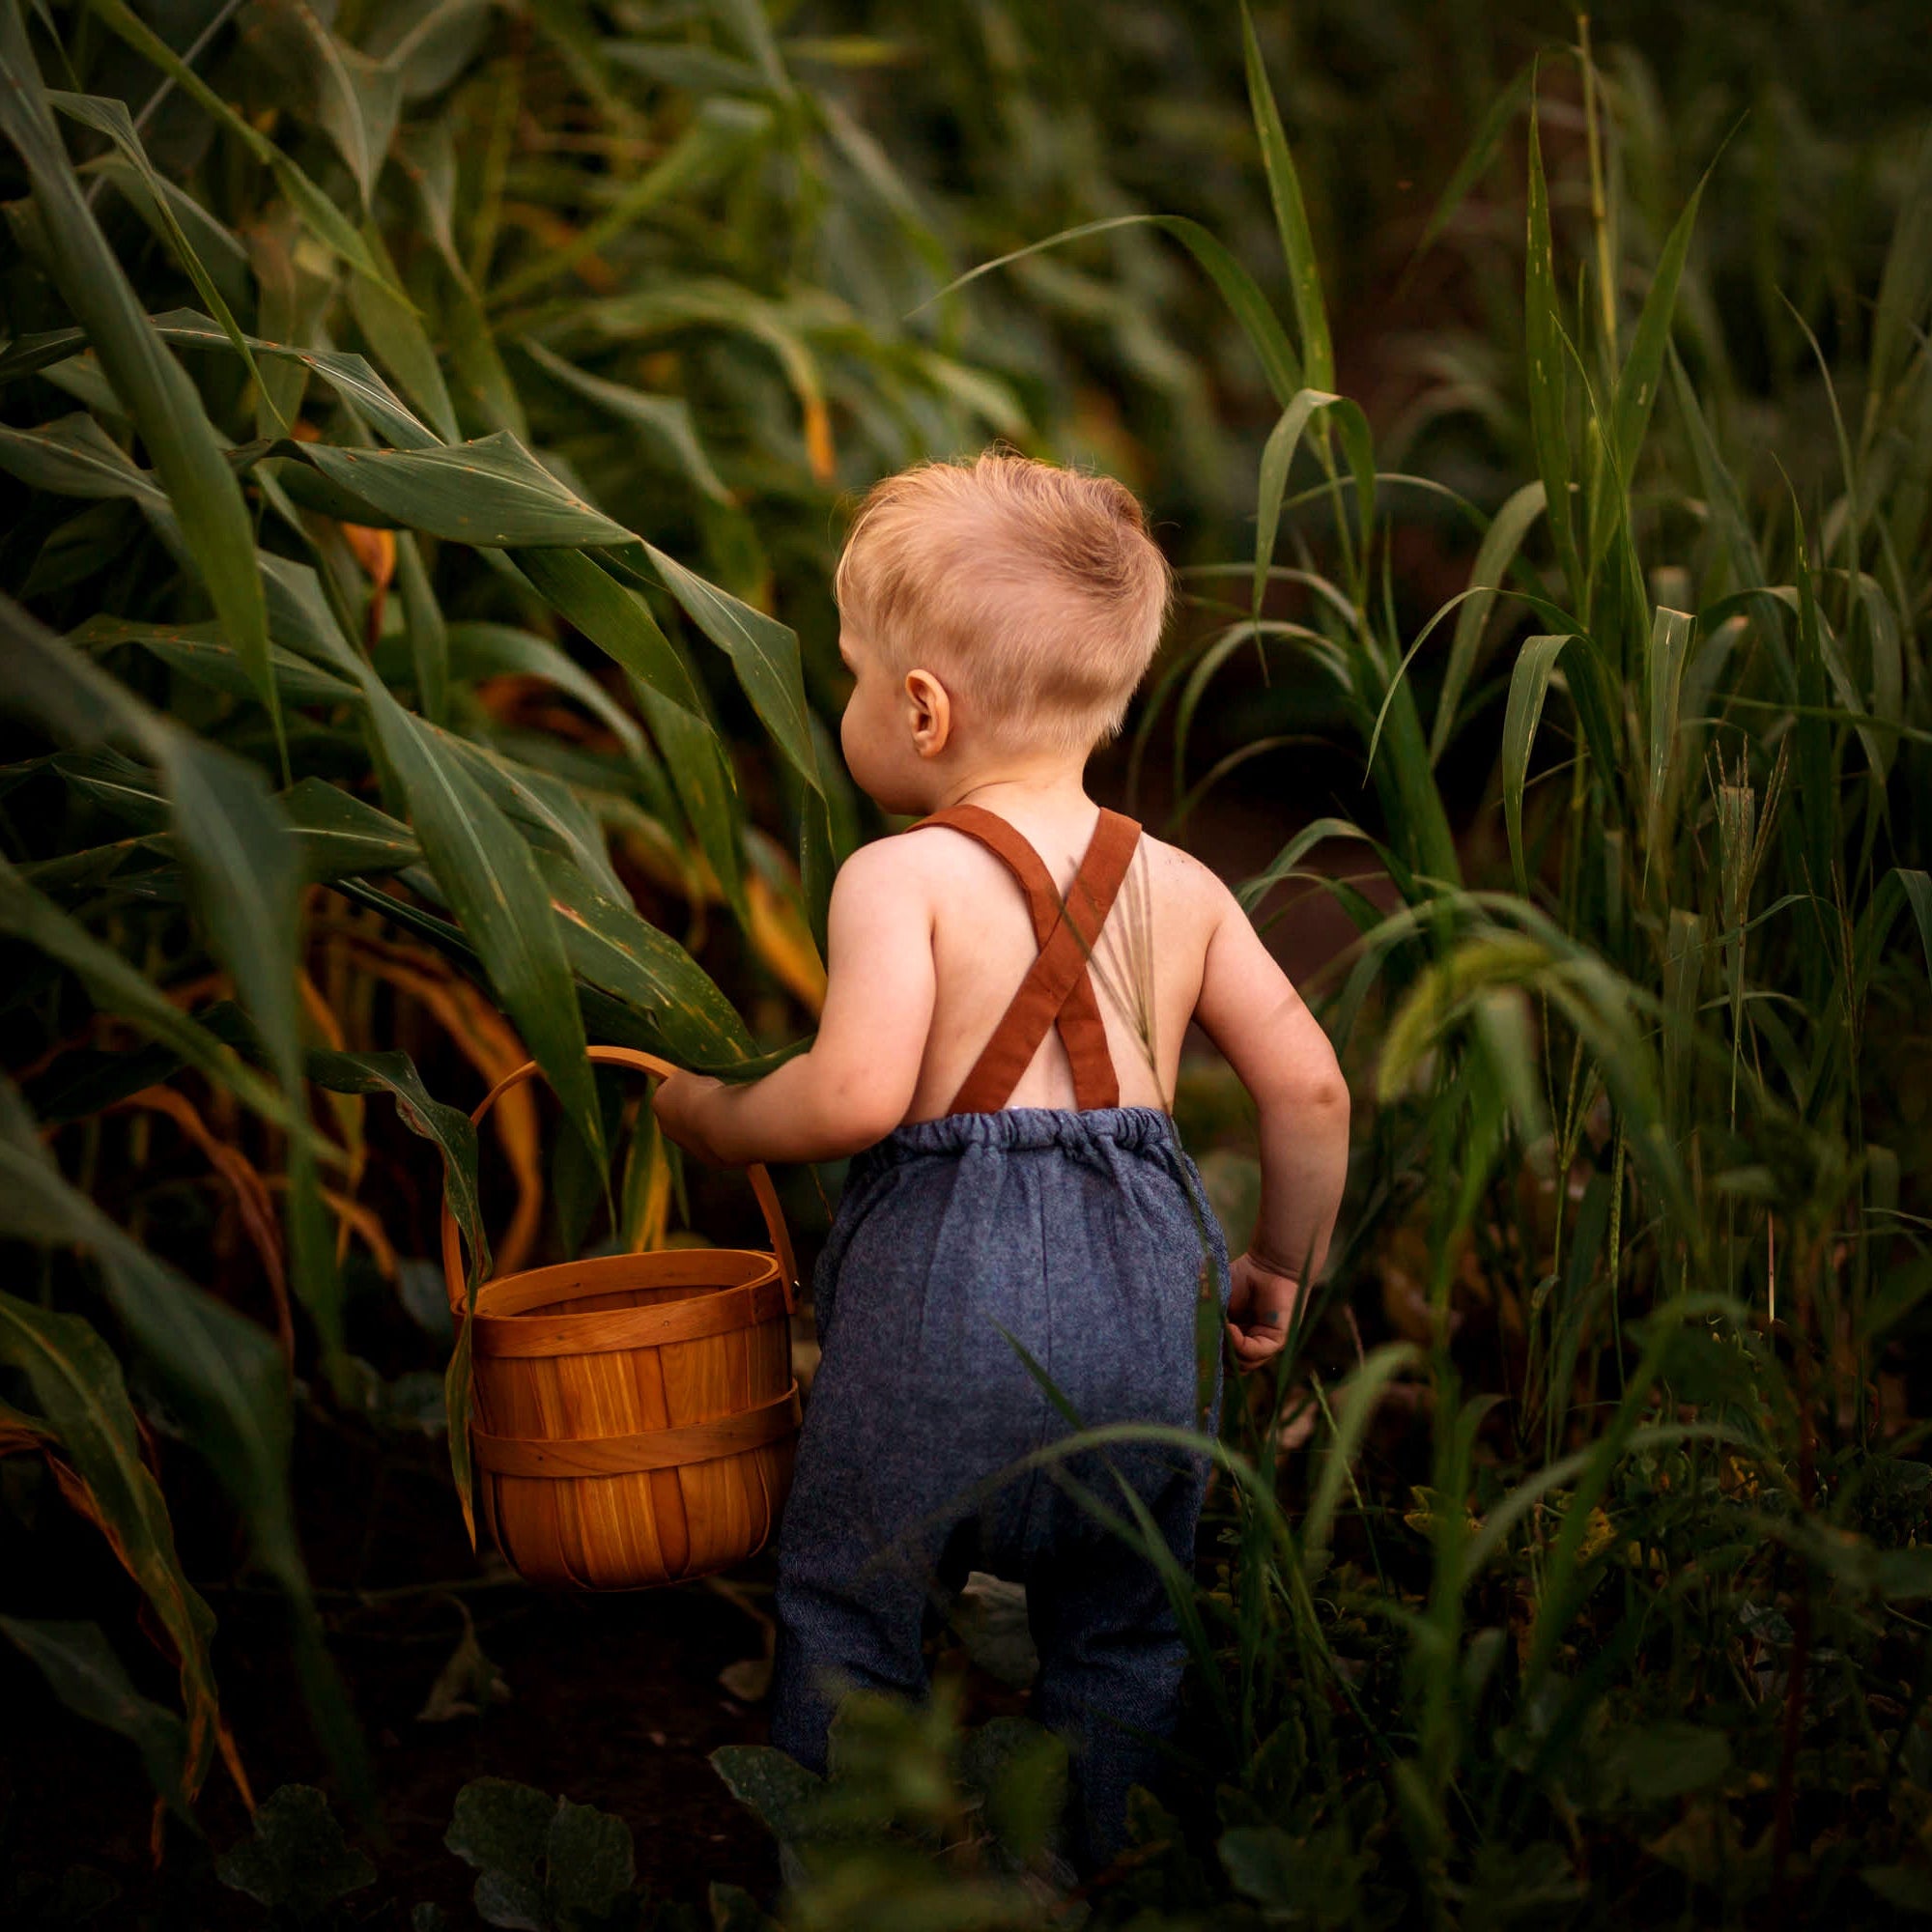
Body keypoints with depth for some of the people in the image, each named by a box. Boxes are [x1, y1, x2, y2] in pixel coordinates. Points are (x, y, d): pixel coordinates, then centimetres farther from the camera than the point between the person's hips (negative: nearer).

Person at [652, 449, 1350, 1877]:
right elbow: (1310, 1087, 4)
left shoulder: (902, 876, -8)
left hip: (945, 1288, -4)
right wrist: (1284, 1270, 18)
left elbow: (857, 1095, -21)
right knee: (1119, 1636, 20)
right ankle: (1095, 1867, 29)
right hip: (1145, 1282, 5)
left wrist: (715, 1117, -3)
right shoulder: (1181, 886, 7)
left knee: (849, 1612, 14)